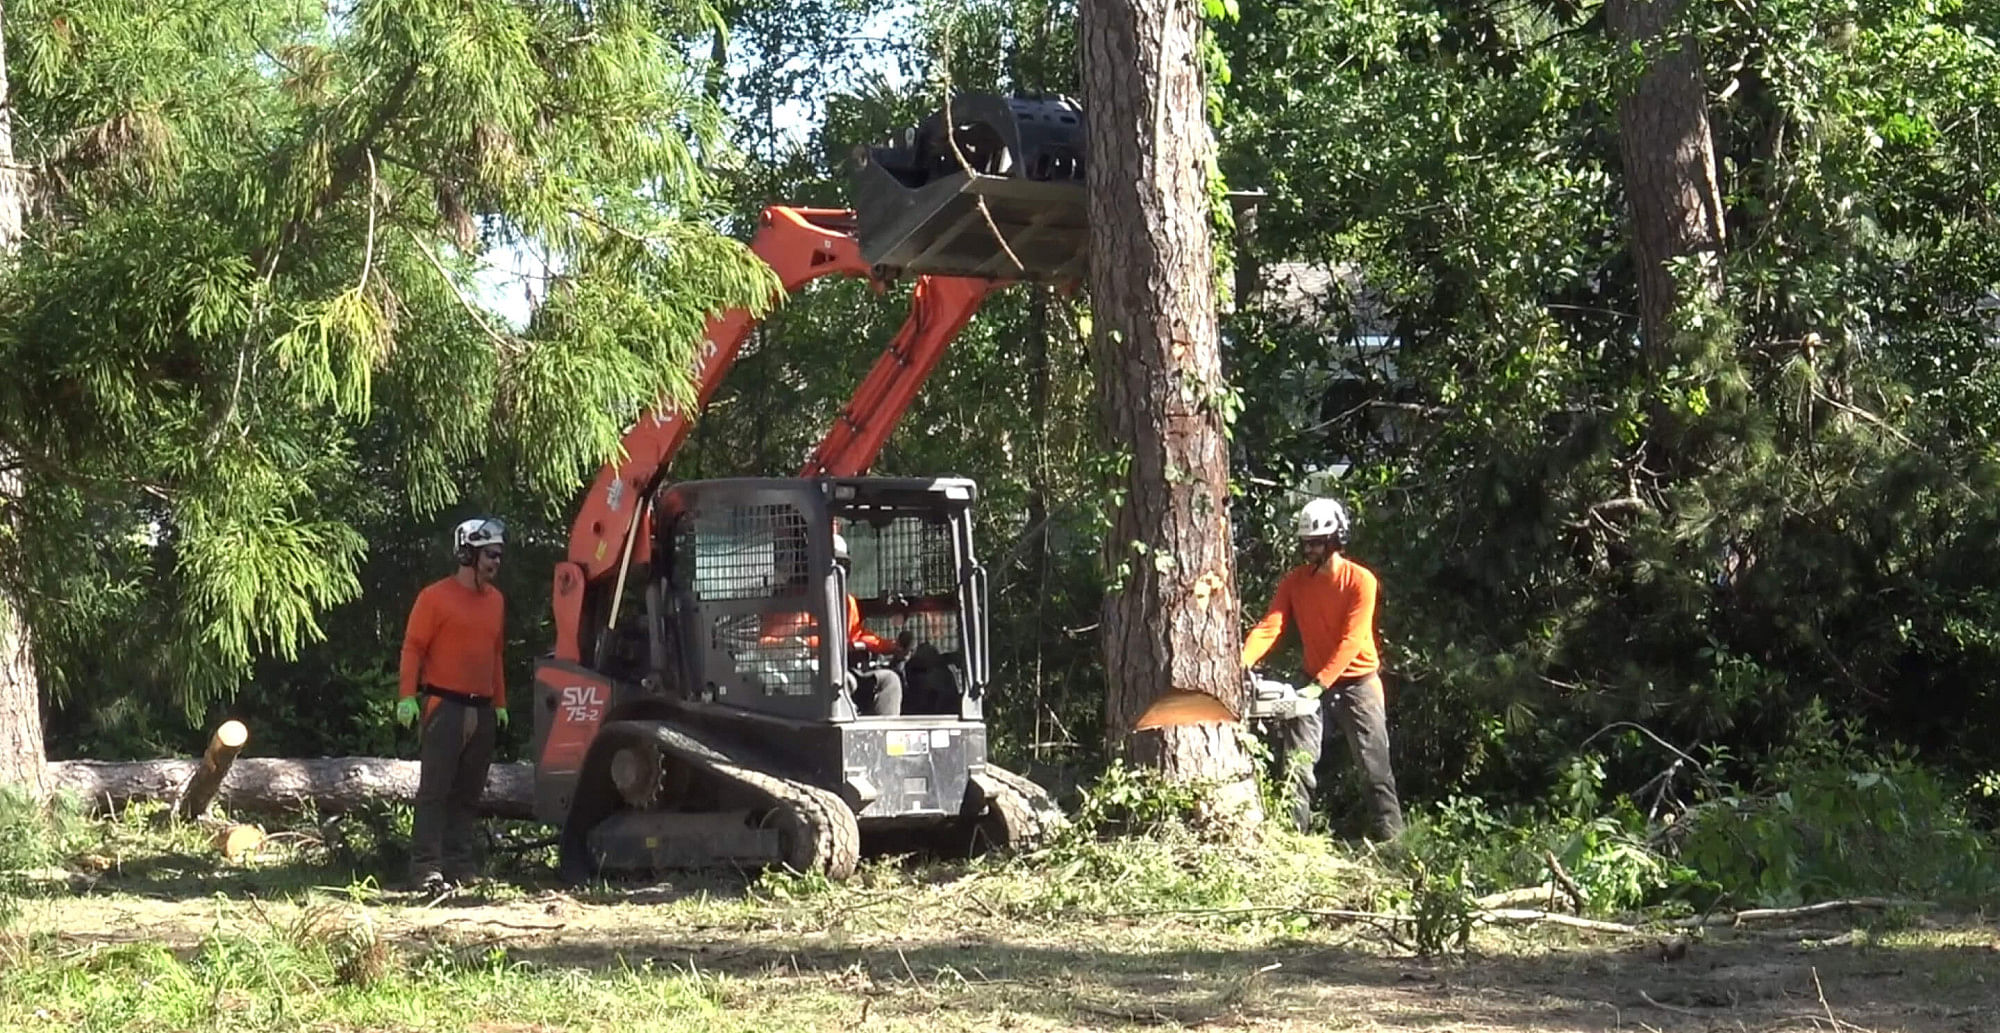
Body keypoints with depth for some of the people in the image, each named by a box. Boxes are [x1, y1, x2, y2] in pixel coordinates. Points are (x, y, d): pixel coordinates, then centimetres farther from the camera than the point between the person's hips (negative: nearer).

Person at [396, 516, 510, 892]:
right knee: (435, 790, -8)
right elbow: (413, 647, -8)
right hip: (444, 707, -7)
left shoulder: (495, 600, 14)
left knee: (468, 794, 10)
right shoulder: (435, 596, -6)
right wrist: (407, 696, -17)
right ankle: (426, 868, -10)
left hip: (483, 712, 7)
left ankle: (462, 866, 14)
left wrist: (500, 703, 21)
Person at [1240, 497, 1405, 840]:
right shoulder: (1295, 581, -1)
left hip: (1357, 681, -4)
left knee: (1375, 766, -1)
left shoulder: (1360, 580, -14)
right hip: (1314, 683, 4)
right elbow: (1270, 625, -13)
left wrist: (1320, 684, -31)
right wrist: (1245, 661, -32)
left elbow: (1351, 640, -21)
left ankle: (1392, 834, 4)